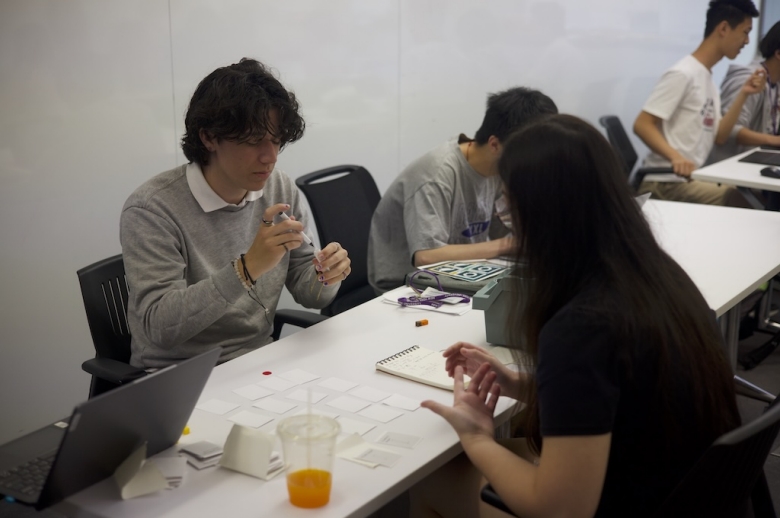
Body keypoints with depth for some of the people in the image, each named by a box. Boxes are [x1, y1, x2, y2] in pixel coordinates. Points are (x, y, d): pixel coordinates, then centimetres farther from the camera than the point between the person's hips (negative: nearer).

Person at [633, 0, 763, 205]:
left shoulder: (708, 78, 17)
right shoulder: (683, 74, -12)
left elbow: (718, 137, 13)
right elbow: (642, 125, -18)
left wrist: (743, 94, 5)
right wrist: (675, 157, -32)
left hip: (691, 179, 9)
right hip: (667, 183, -9)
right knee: (744, 202, -26)